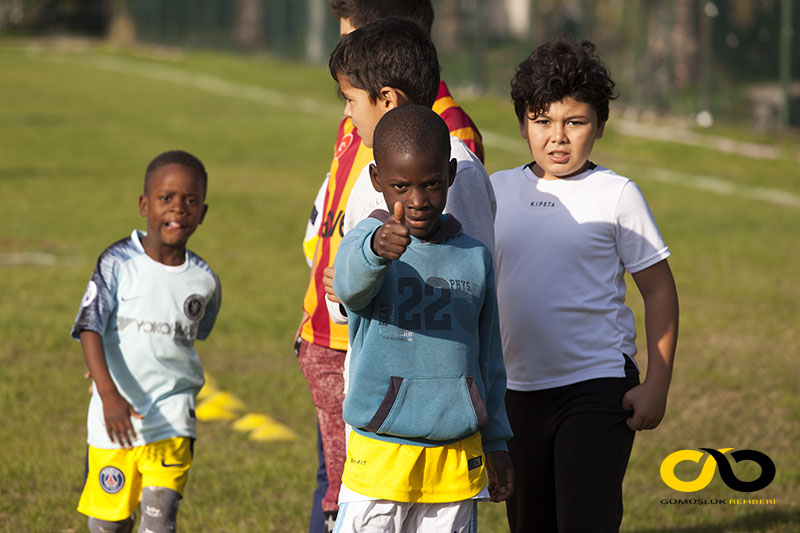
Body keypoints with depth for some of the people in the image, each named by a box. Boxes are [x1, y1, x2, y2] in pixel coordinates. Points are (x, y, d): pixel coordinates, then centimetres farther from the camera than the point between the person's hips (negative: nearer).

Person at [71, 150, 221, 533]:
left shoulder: (204, 280, 1)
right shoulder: (118, 263, -8)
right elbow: (90, 328, -16)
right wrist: (109, 394, -28)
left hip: (172, 419, 1)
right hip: (115, 418, -1)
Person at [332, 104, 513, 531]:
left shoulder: (474, 258, 7)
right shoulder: (366, 241, -7)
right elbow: (350, 281, -33)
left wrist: (496, 444, 19)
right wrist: (377, 249, -55)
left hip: (457, 460, 4)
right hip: (380, 459, -4)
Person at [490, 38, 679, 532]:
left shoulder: (616, 196, -5)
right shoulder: (496, 192, 6)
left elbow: (659, 291, -1)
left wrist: (657, 385, -6)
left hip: (598, 385, -5)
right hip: (518, 389, 5)